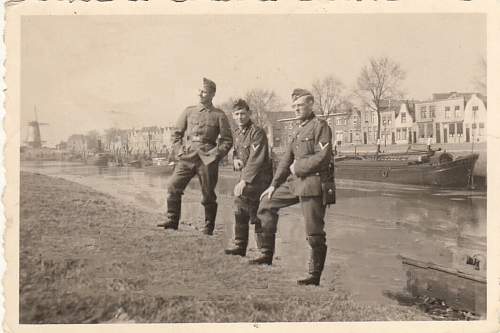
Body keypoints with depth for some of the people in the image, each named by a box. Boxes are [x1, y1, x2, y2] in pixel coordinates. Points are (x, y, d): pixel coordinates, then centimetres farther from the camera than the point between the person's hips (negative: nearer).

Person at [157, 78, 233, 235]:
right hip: (187, 157, 2)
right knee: (173, 187, -10)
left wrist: (216, 154, -7)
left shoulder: (219, 115, 5)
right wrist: (178, 150, 2)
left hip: (207, 159, -2)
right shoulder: (189, 111, 12)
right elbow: (176, 132, 15)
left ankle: (208, 228, 16)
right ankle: (172, 221, 1)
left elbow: (227, 140, 5)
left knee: (208, 196, 2)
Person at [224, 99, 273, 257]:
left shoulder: (257, 132, -17)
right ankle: (240, 245, 21)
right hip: (246, 176, 9)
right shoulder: (237, 133, 10)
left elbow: (256, 160, -25)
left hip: (259, 177, -8)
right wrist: (235, 159, -1)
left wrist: (244, 181, -30)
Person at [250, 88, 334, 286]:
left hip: (314, 183, -9)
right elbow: (287, 158, 18)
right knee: (267, 203, 11)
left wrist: (298, 167, -9)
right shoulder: (299, 130, 19)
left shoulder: (320, 126, -7)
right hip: (296, 181, 9)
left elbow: (323, 157, -18)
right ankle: (267, 255, 16)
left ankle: (315, 276, 7)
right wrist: (274, 184, 13)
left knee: (314, 233, -4)